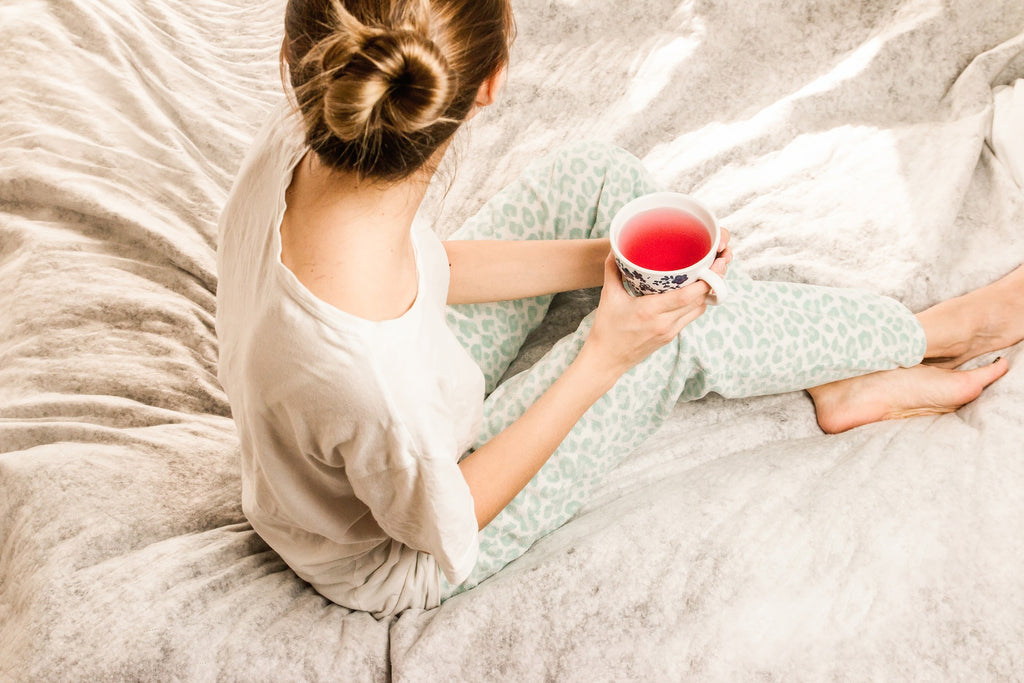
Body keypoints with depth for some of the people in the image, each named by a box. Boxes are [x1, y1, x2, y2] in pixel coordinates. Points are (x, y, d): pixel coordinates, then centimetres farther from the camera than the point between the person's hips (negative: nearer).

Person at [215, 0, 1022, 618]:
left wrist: (602, 256, -11)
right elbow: (445, 526, -23)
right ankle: (939, 330, 20)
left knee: (596, 174, -2)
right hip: (399, 555, -6)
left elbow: (425, 266, -6)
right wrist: (603, 358, -22)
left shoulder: (297, 139, -27)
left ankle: (840, 380, 17)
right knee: (682, 330, -11)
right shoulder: (368, 374, -46)